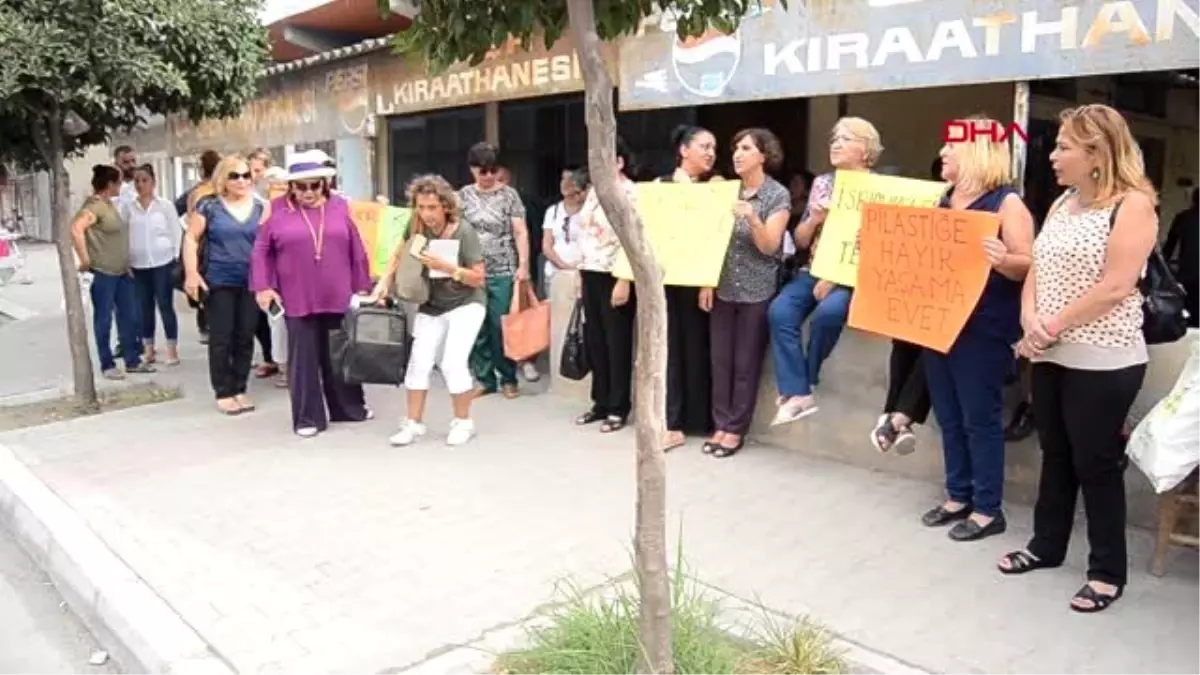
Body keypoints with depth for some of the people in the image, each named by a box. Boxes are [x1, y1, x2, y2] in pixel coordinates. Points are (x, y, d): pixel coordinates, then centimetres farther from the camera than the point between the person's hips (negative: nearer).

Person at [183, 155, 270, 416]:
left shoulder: (261, 206, 6)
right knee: (221, 338, 2)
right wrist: (192, 273, -11)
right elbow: (191, 238, -2)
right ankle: (223, 393, 10)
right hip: (219, 283, -3)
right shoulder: (209, 205, -2)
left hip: (251, 283, 3)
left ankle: (240, 389, 18)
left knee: (245, 338, 7)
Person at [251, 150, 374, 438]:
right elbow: (262, 251, 2)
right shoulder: (277, 209, 0)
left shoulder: (340, 207, 4)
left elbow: (357, 250, 6)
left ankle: (349, 408, 29)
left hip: (338, 297, 2)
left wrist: (362, 286, 6)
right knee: (304, 357, 4)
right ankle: (308, 417, 14)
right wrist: (263, 287, -5)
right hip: (297, 300, -2)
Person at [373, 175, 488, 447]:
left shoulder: (463, 231, -21)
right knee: (419, 362, -1)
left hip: (465, 305, -4)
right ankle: (413, 424, 12)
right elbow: (399, 254, 7)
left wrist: (446, 266, -30)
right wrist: (384, 282, -6)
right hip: (431, 307, 4)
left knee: (453, 363, -13)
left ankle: (463, 422, 7)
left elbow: (479, 278, -18)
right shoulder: (417, 227, -10)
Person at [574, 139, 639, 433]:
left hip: (614, 277, -8)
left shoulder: (630, 193, -10)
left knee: (617, 343, 1)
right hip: (591, 276, 8)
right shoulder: (594, 191, 14)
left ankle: (618, 408, 12)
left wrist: (624, 281, -21)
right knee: (594, 341, 11)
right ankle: (601, 402, 23)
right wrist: (581, 276, 15)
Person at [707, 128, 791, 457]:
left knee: (746, 363, 2)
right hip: (724, 288, 4)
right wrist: (706, 281, 2)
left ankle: (736, 429, 12)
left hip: (757, 292, -4)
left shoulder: (778, 195, -4)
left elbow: (770, 246, -11)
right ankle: (721, 424, 16)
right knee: (721, 359, 6)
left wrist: (752, 218, -28)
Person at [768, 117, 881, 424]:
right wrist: (813, 220, -8)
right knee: (780, 311, -22)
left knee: (827, 313, -33)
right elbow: (800, 241, 13)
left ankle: (805, 382, -8)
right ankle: (798, 392, -20)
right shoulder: (821, 183, 13)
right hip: (814, 270, 4)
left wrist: (836, 278, -16)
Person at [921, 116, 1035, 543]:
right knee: (948, 416, 13)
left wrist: (1002, 259, -34)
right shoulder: (943, 200, 13)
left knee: (980, 418, 0)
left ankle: (988, 509, 12)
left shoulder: (1006, 202, -9)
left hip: (982, 328, -7)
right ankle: (958, 496, 26)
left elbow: (1027, 266, -13)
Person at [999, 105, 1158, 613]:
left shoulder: (1133, 204, -11)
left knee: (1096, 464, 1)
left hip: (1102, 361, -7)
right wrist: (1030, 319, -8)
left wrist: (1053, 325, -15)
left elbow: (1115, 288, -19)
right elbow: (1036, 268, 9)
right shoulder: (1062, 203, 12)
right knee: (1055, 455, 16)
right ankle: (1046, 545, 31)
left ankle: (1108, 570, 16)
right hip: (1051, 356, 7)